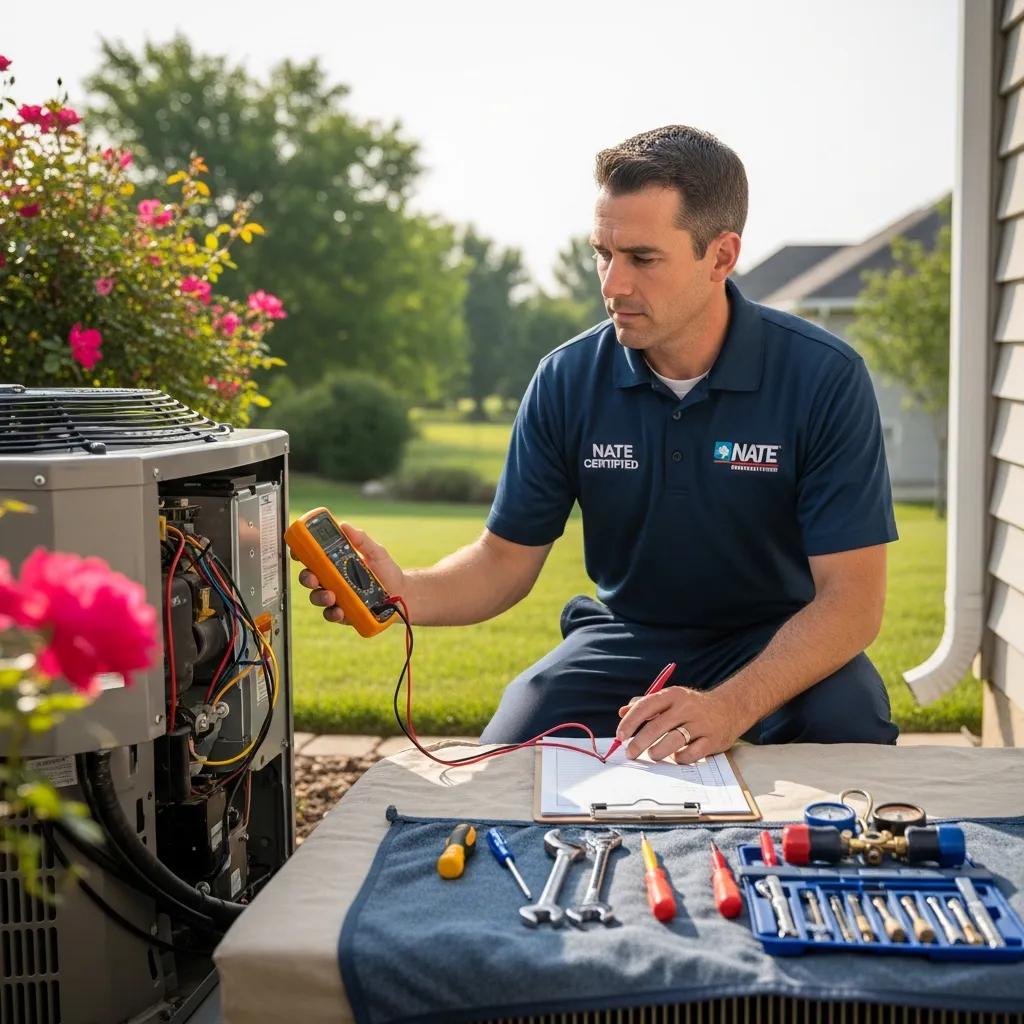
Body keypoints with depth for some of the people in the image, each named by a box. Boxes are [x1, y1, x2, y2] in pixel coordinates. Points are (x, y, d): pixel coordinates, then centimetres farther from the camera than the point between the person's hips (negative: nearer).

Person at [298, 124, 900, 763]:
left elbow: (852, 598, -21)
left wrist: (729, 707, -37)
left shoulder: (825, 379, -18)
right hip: (628, 637, 2)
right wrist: (405, 593, -25)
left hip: (783, 644, -1)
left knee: (848, 729, -33)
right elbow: (506, 559, -2)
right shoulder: (569, 380, -8)